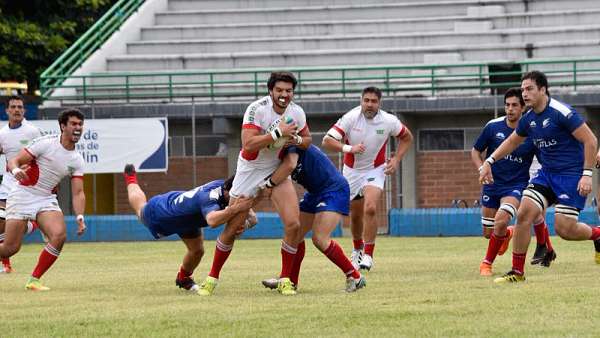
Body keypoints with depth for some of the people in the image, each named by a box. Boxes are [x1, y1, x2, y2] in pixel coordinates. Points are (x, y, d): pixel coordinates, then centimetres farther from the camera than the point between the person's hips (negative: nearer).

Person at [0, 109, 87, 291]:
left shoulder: (77, 161, 4)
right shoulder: (45, 143, -11)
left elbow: (78, 193, 2)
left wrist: (80, 217, -14)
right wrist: (16, 170, -35)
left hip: (47, 199, 4)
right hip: (22, 195, -4)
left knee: (60, 235, -22)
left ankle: (34, 280, -10)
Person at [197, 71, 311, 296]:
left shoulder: (297, 113, -6)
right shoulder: (257, 109, -23)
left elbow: (307, 140, 12)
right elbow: (248, 144, -32)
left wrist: (296, 139, -11)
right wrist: (278, 133, -34)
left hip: (277, 171, 4)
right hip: (250, 170, -4)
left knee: (293, 224, -13)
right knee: (231, 229, 0)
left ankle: (285, 280, 0)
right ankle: (212, 278, 18)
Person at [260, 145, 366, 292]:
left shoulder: (291, 144, -17)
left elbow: (290, 164, -36)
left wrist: (267, 184, -25)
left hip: (335, 190, -10)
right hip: (315, 192, 10)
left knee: (320, 239, -19)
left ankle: (355, 277, -9)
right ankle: (290, 280, 20)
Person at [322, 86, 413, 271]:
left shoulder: (389, 121, -14)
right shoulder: (351, 118, -19)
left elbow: (406, 137, 6)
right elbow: (327, 141, -25)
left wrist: (396, 160, -6)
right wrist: (349, 148, -40)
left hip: (375, 171, -1)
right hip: (352, 171, 1)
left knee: (370, 209, -23)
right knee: (355, 215, 12)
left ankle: (368, 255, -16)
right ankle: (357, 249, 40)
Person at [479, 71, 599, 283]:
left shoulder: (562, 113, -18)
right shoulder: (529, 119, 5)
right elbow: (512, 142, 25)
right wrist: (490, 161, 17)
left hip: (572, 175, -7)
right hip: (547, 174, 7)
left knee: (565, 229, -13)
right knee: (524, 214, -9)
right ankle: (517, 271, -1)